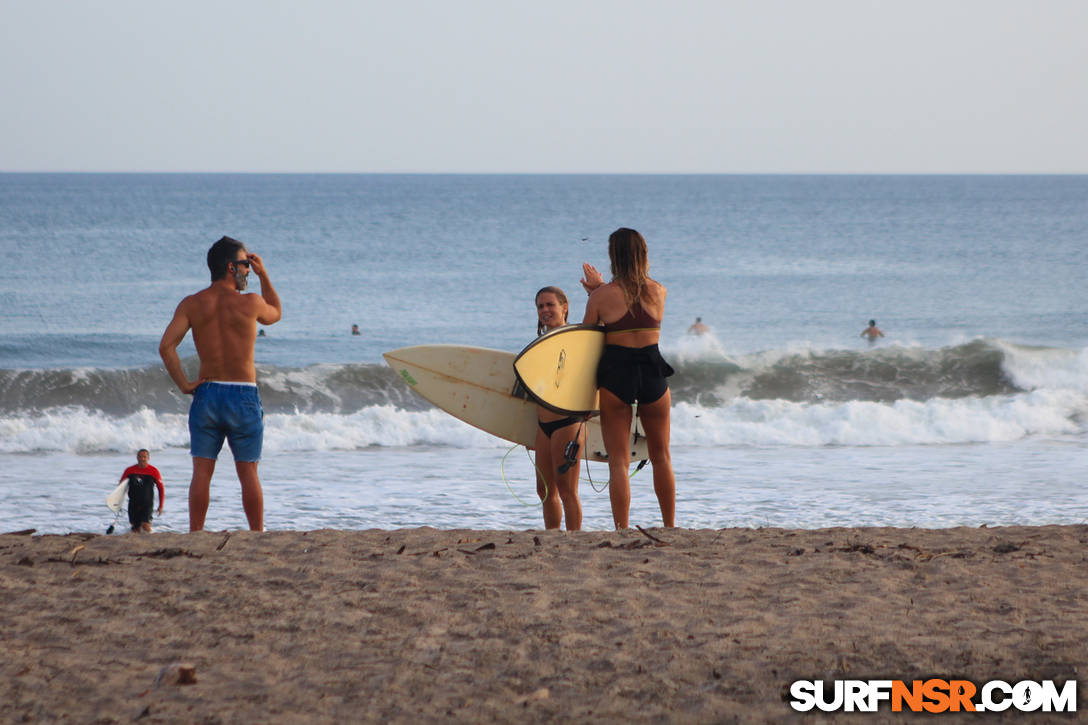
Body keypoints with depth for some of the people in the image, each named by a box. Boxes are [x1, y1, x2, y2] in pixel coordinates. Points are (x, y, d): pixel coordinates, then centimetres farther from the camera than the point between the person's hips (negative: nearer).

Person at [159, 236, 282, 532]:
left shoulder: (192, 304, -1)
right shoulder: (250, 303, -7)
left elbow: (166, 346, -11)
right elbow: (276, 314, 16)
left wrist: (183, 384, -3)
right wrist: (264, 275, 17)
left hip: (206, 394, 2)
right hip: (244, 396, -2)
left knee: (201, 472, 4)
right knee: (248, 473, 6)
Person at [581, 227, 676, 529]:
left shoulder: (602, 296, -5)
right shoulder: (658, 291, 2)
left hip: (616, 374, -2)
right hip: (653, 373, 2)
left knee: (619, 461, 1)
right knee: (661, 456, 17)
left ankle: (622, 530, -6)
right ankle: (670, 527, 21)